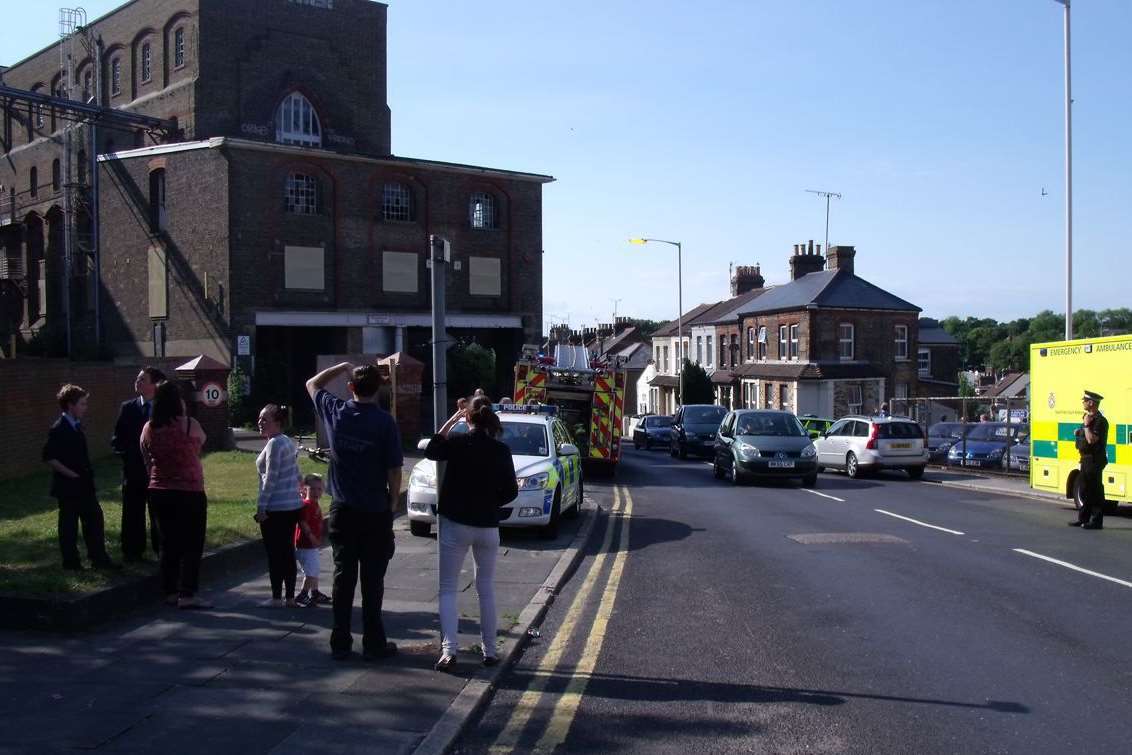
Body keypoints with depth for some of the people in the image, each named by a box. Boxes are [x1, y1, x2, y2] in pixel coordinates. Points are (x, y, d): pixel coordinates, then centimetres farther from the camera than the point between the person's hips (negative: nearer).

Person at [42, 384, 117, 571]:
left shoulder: (76, 426, 11)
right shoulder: (58, 429, -15)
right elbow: (49, 458, -20)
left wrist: (87, 472, 12)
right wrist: (72, 474, -18)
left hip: (84, 485, 8)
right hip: (68, 486, -8)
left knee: (95, 519, 9)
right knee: (69, 525, 3)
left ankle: (99, 558, 15)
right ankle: (71, 562, 13)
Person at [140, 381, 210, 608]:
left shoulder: (148, 428, 1)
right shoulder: (189, 425, -13)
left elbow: (147, 461, 9)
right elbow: (201, 443, 7)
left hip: (159, 493, 5)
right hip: (189, 493, -5)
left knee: (168, 544, 12)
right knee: (192, 545, 2)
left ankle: (170, 592, 18)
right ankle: (187, 595, -1)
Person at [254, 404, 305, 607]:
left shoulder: (274, 444, -15)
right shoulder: (289, 442, 13)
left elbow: (270, 479, -18)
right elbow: (295, 473, 21)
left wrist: (261, 507, -17)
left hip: (275, 508, -9)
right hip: (293, 505, 9)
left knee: (275, 554, -1)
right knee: (288, 552, 11)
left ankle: (276, 598, 4)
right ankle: (290, 597, 16)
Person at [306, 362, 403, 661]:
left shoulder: (335, 412, -3)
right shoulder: (384, 422, -13)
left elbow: (312, 384, 18)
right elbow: (394, 469, -10)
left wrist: (343, 366, 20)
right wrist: (394, 500, 5)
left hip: (342, 511, 3)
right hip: (376, 513, -3)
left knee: (343, 576, 10)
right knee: (372, 580, 4)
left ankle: (340, 642, 13)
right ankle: (373, 644, 9)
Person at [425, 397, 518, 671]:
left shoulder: (457, 444, -10)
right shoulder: (501, 451, -3)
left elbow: (431, 451, 10)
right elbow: (510, 492, 0)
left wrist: (451, 421, 10)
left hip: (454, 524, -2)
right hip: (487, 527, 2)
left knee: (448, 589, 3)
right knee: (486, 588, 16)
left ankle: (449, 650, -12)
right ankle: (489, 650, 18)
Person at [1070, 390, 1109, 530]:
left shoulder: (1099, 420, -17)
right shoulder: (1089, 417, 15)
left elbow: (1092, 440, -25)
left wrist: (1086, 425, -19)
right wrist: (1079, 432, 9)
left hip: (1095, 459, -10)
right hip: (1086, 458, 10)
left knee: (1095, 491, -6)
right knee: (1084, 490, 15)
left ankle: (1097, 521, -2)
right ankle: (1083, 518, 23)